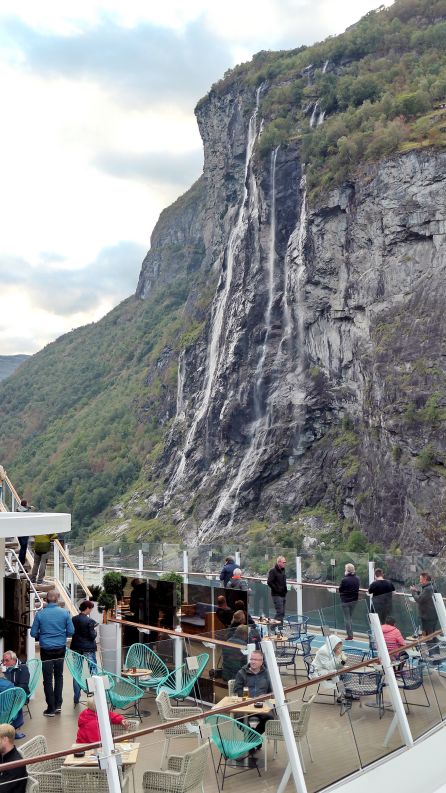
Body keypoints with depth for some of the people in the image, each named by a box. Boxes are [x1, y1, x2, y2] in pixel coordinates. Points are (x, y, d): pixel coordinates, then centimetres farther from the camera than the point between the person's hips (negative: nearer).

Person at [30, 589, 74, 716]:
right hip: (60, 649, 2)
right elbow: (71, 632, -4)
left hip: (46, 650, -2)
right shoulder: (64, 613, -6)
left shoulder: (40, 614, -10)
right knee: (59, 676, 19)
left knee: (48, 679, 6)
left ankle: (51, 708, 8)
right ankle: (58, 704, 18)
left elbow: (33, 633, -4)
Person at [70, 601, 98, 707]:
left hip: (76, 648, 4)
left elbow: (71, 632, 7)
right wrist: (94, 630, 5)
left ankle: (76, 699, 12)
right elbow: (92, 636, -14)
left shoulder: (74, 619, -2)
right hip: (88, 649, -4)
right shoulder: (89, 621, -15)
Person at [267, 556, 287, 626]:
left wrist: (285, 589, 12)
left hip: (283, 594, 8)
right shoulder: (273, 571, -12)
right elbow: (269, 582, -17)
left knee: (282, 612, 10)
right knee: (279, 612, -12)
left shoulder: (283, 570, 14)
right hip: (277, 595, -8)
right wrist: (277, 589, -17)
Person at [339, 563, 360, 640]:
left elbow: (340, 590, -10)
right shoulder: (357, 579, -4)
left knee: (347, 618, 6)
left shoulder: (344, 580, -22)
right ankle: (351, 633, 21)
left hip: (345, 600, -5)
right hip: (354, 600, 5)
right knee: (350, 617, 19)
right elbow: (357, 589, 7)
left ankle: (349, 635, 7)